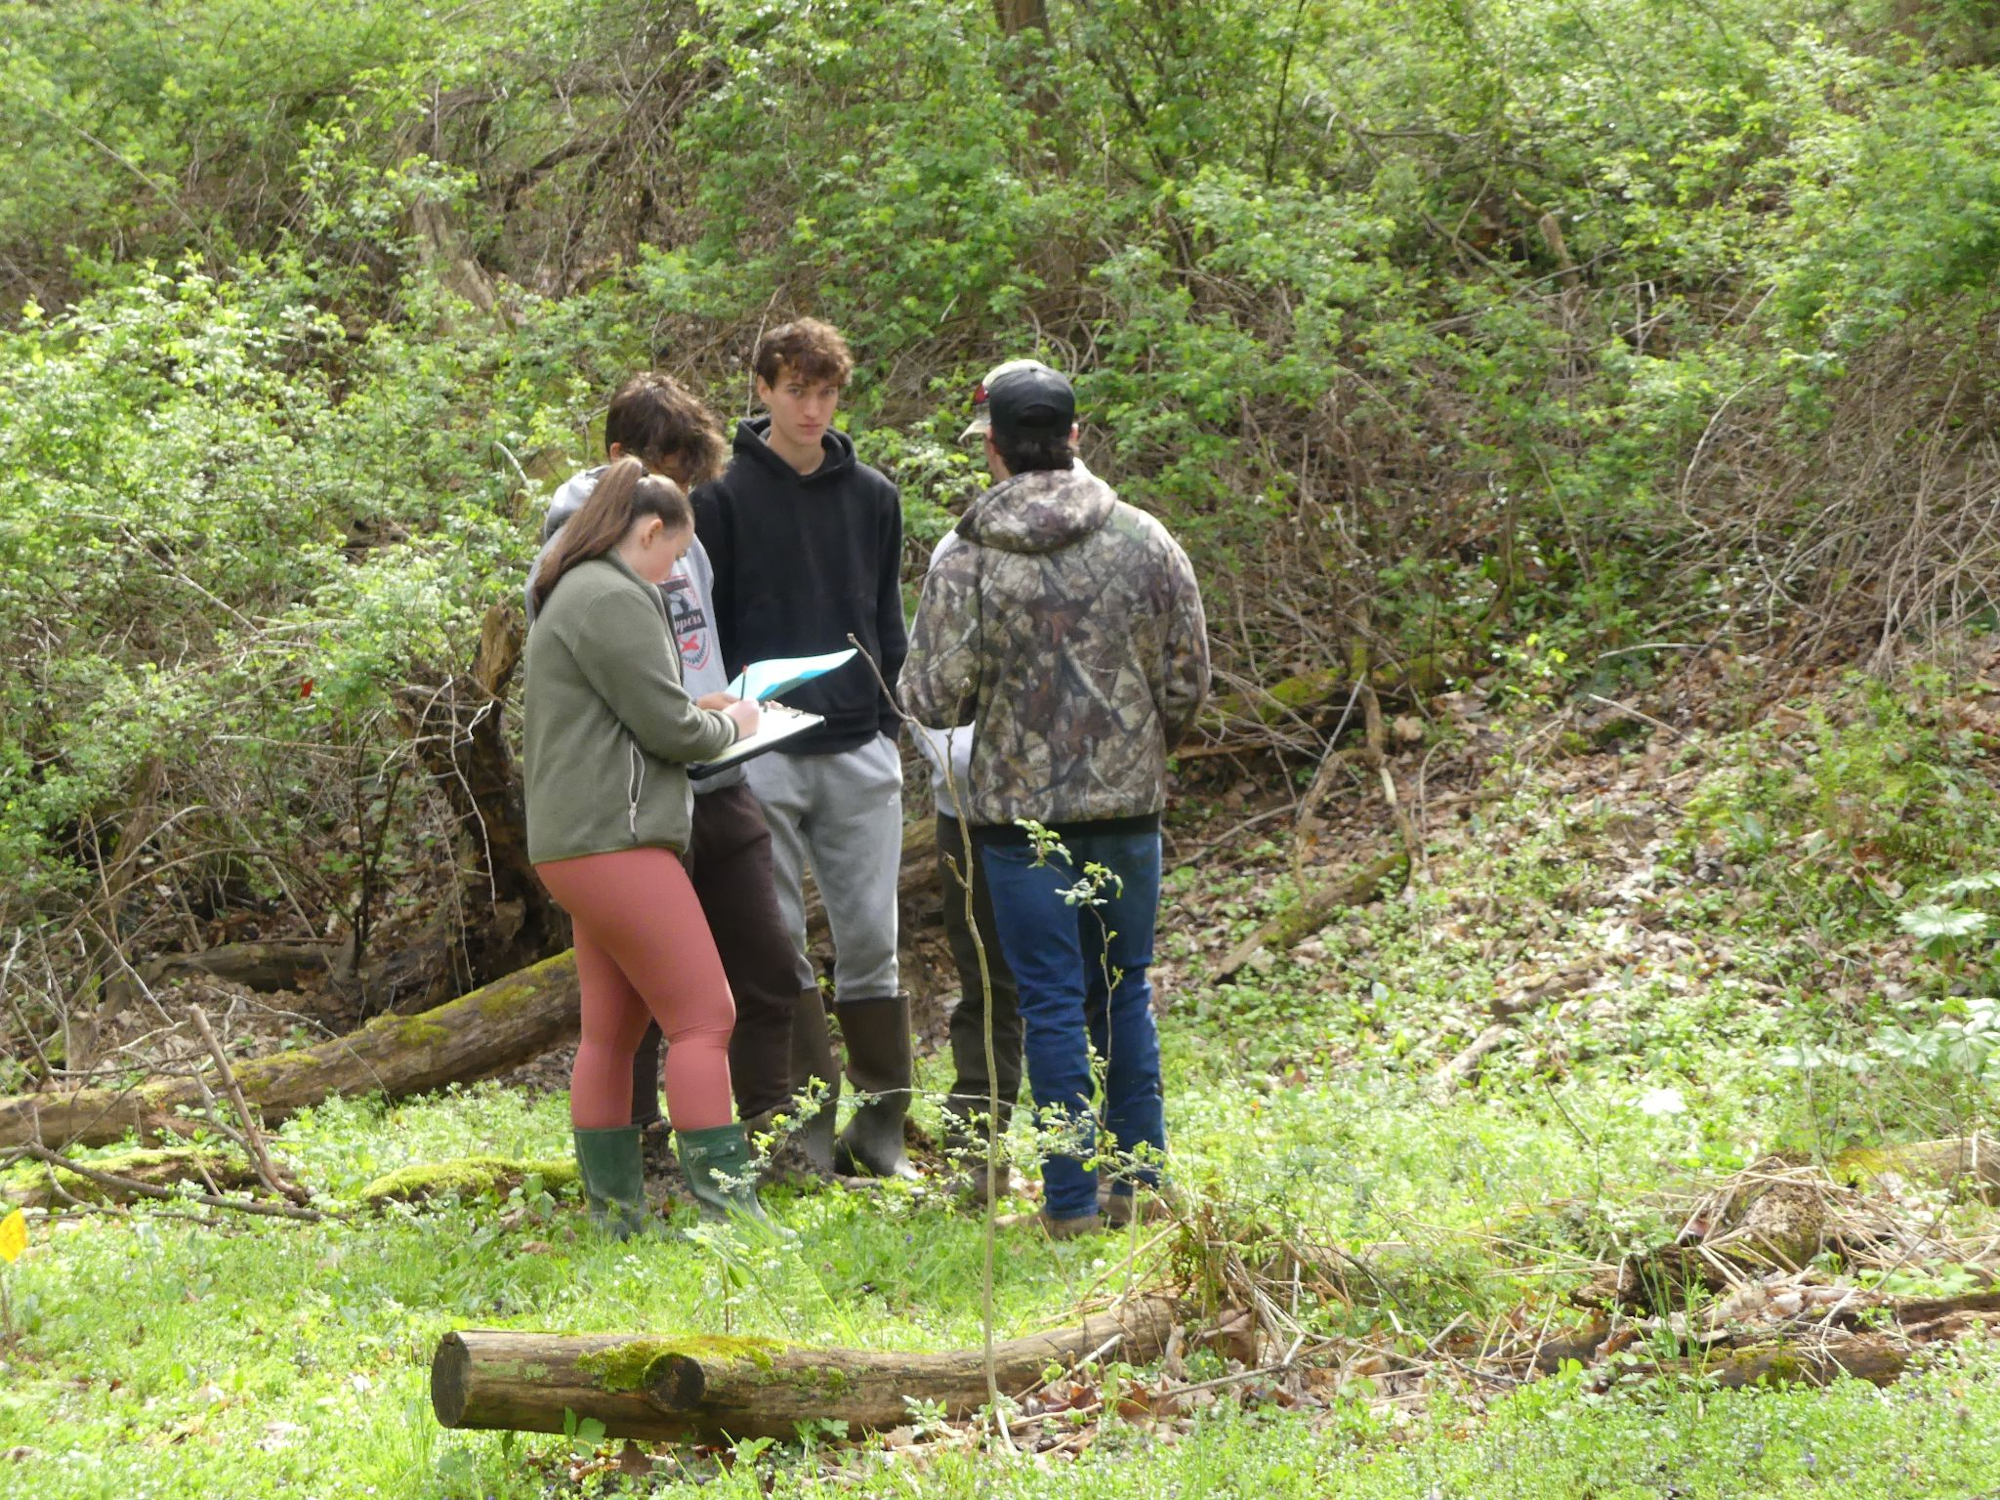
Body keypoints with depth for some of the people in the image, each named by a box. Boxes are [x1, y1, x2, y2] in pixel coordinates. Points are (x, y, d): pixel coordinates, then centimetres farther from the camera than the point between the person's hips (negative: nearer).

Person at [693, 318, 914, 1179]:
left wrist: (890, 722, 10)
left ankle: (880, 1125, 9)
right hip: (761, 756, -3)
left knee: (871, 939, 3)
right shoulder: (724, 498, 0)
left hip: (859, 752, 3)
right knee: (776, 944, 0)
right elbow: (698, 627, 0)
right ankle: (806, 1125, 4)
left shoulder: (872, 497, 11)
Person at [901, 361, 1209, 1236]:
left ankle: (1071, 1203, 4)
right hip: (1128, 803, 2)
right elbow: (1187, 686, 3)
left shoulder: (969, 561, -9)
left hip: (1021, 810, -2)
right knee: (1124, 991, 14)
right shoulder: (1145, 542, -1)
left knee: (1052, 1001, 3)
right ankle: (1140, 1183, 18)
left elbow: (934, 700, -12)